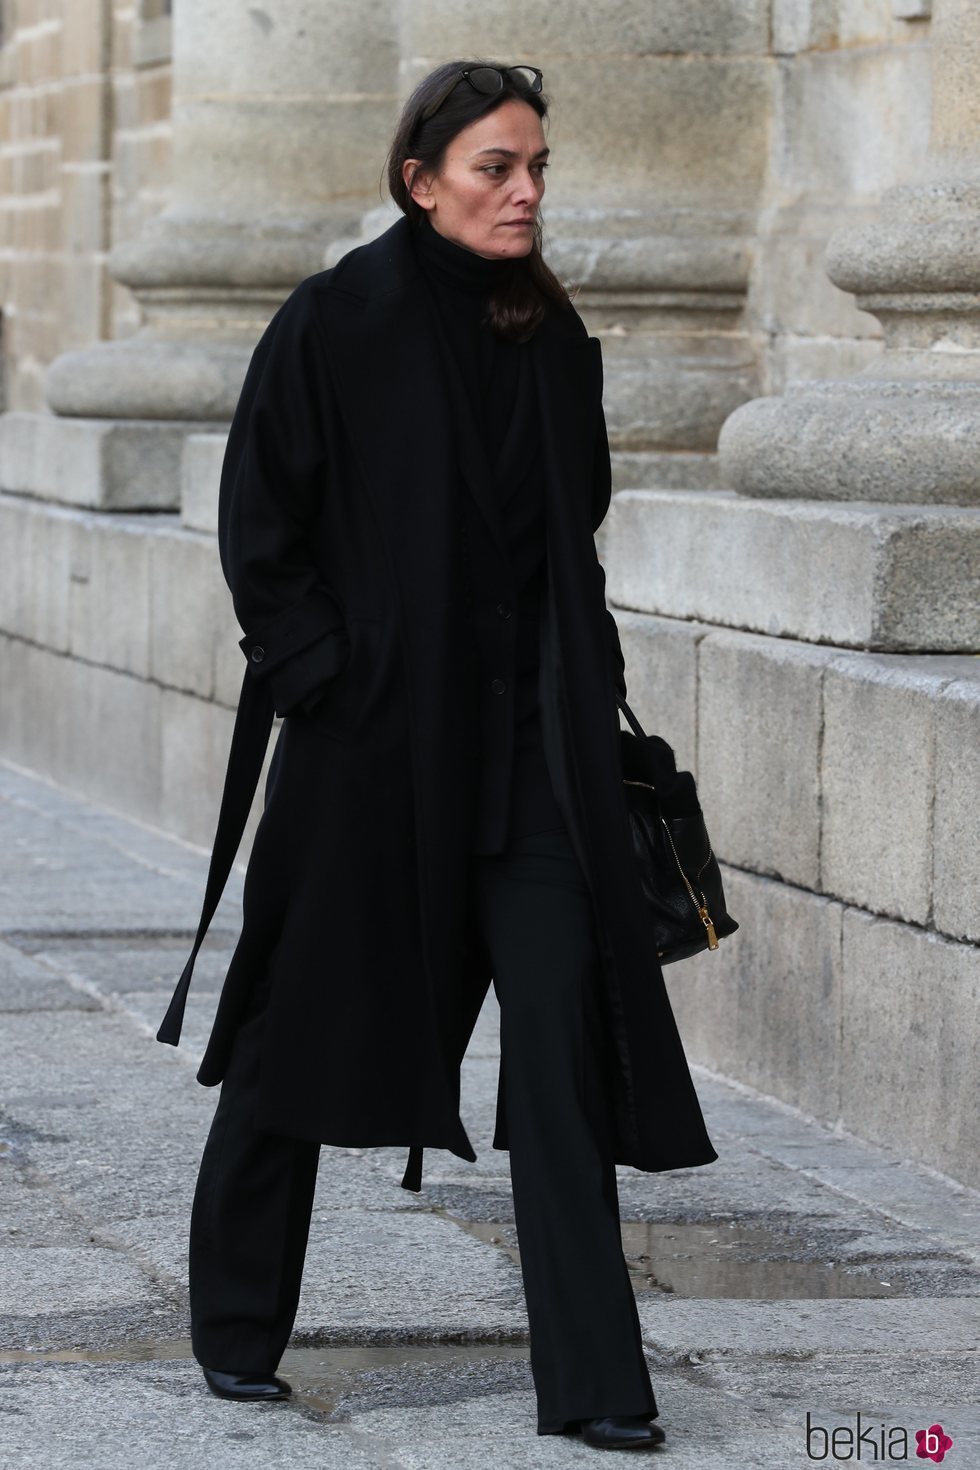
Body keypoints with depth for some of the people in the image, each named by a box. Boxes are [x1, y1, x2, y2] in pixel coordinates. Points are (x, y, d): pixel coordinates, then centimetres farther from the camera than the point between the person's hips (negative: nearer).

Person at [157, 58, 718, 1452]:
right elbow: (259, 526, -5)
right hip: (369, 734, -3)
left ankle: (591, 1377, -5)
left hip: (529, 742, 3)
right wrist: (326, 678, -10)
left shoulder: (558, 342, 8)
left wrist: (587, 689, 10)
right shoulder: (334, 323, -6)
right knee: (303, 1026, 10)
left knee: (567, 1032, -7)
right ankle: (238, 1324, 29)